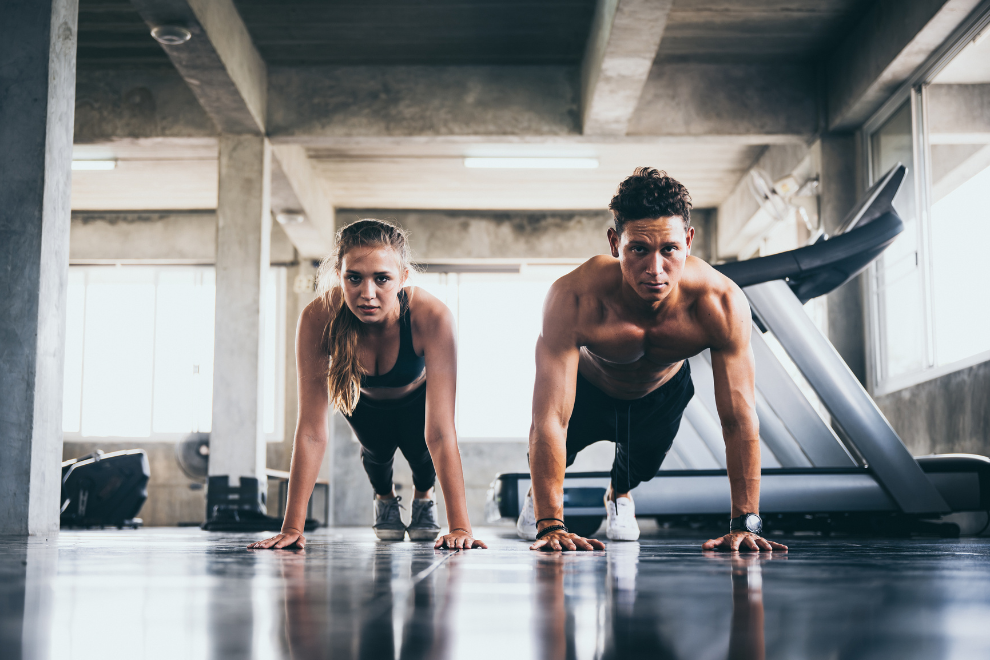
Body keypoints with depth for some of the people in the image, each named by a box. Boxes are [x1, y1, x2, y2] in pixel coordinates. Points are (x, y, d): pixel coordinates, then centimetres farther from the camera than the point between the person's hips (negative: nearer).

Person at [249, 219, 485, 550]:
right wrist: (292, 526, -41)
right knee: (377, 449, -11)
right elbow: (312, 430, -37)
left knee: (419, 449, -13)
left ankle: (423, 497, 24)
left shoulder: (432, 317, -44)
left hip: (416, 395, -1)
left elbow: (439, 433, -44)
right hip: (362, 398, 1)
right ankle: (385, 498, 26)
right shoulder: (317, 319, -40)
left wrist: (460, 526, -48)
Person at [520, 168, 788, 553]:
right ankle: (539, 498, 34)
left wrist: (745, 524, -36)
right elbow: (551, 419, -44)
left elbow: (739, 419, -33)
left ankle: (619, 493, 42)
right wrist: (551, 526, -47)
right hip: (587, 388, -1)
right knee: (551, 451, -6)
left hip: (663, 393, 1)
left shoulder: (721, 304, -40)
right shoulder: (573, 298, -45)